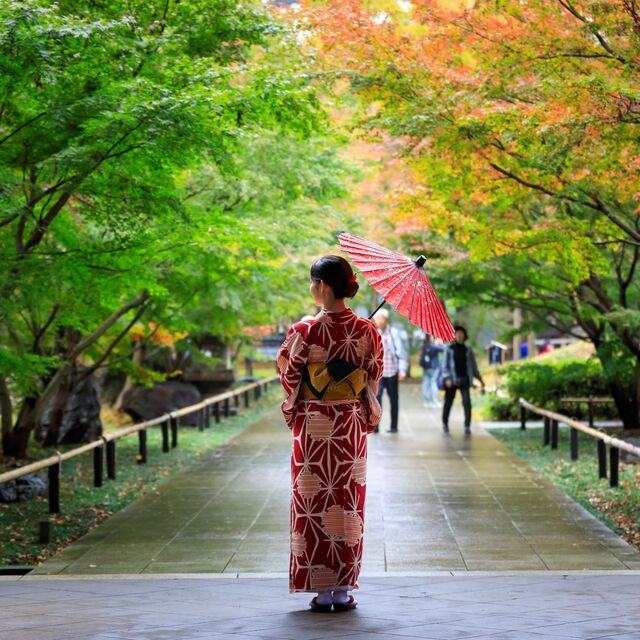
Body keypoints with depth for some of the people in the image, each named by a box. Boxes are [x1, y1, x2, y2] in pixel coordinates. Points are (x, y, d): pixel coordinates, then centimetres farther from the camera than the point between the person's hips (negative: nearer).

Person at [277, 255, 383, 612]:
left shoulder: (305, 331, -12)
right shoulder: (366, 330, -4)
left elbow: (288, 376, -2)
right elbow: (375, 378, 5)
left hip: (313, 427, -3)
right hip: (352, 427, 3)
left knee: (314, 503, 5)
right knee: (349, 504, 9)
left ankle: (322, 591, 7)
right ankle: (344, 589, 12)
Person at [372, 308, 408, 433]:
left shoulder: (394, 333, -2)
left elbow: (401, 351, -4)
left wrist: (402, 370, -10)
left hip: (392, 371, -2)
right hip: (378, 372, 2)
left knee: (393, 399, 7)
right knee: (376, 396, -15)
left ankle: (394, 426, 16)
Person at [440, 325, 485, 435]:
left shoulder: (468, 350, 7)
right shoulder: (449, 348, 1)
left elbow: (473, 366, 13)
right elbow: (445, 365, -4)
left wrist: (480, 379, 11)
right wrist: (447, 378, -18)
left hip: (464, 380, 1)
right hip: (452, 380, -1)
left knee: (467, 402, -16)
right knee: (448, 403, 8)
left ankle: (467, 426, -14)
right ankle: (445, 423, 32)